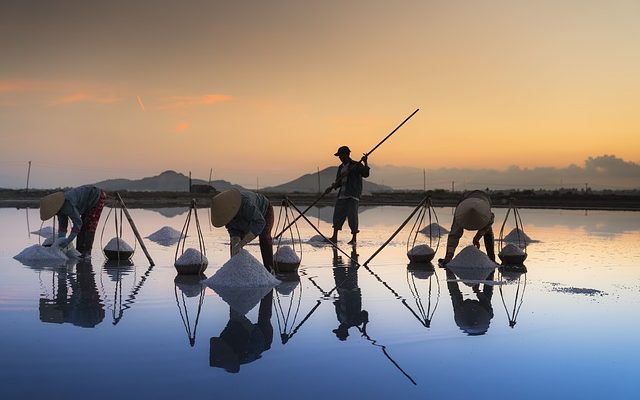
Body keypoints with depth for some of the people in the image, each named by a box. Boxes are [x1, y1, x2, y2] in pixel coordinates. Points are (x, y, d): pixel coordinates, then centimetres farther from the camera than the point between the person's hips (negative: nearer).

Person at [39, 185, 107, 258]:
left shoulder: (67, 205, -34)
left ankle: (87, 252, -10)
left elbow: (78, 222, -34)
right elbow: (62, 224, -3)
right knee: (83, 225, 7)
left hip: (98, 197, -9)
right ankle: (79, 250, 9)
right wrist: (60, 241, -10)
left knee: (90, 225, -12)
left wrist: (69, 240, -33)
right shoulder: (59, 207, -6)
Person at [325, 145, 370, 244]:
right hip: (342, 195, 7)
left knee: (352, 216, -8)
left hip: (353, 196, -7)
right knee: (337, 215, 4)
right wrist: (331, 187, 6)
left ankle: (354, 238, -1)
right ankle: (334, 237, 11)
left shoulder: (356, 165, -2)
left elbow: (365, 174, -16)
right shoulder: (341, 167, 17)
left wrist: (365, 163, -29)